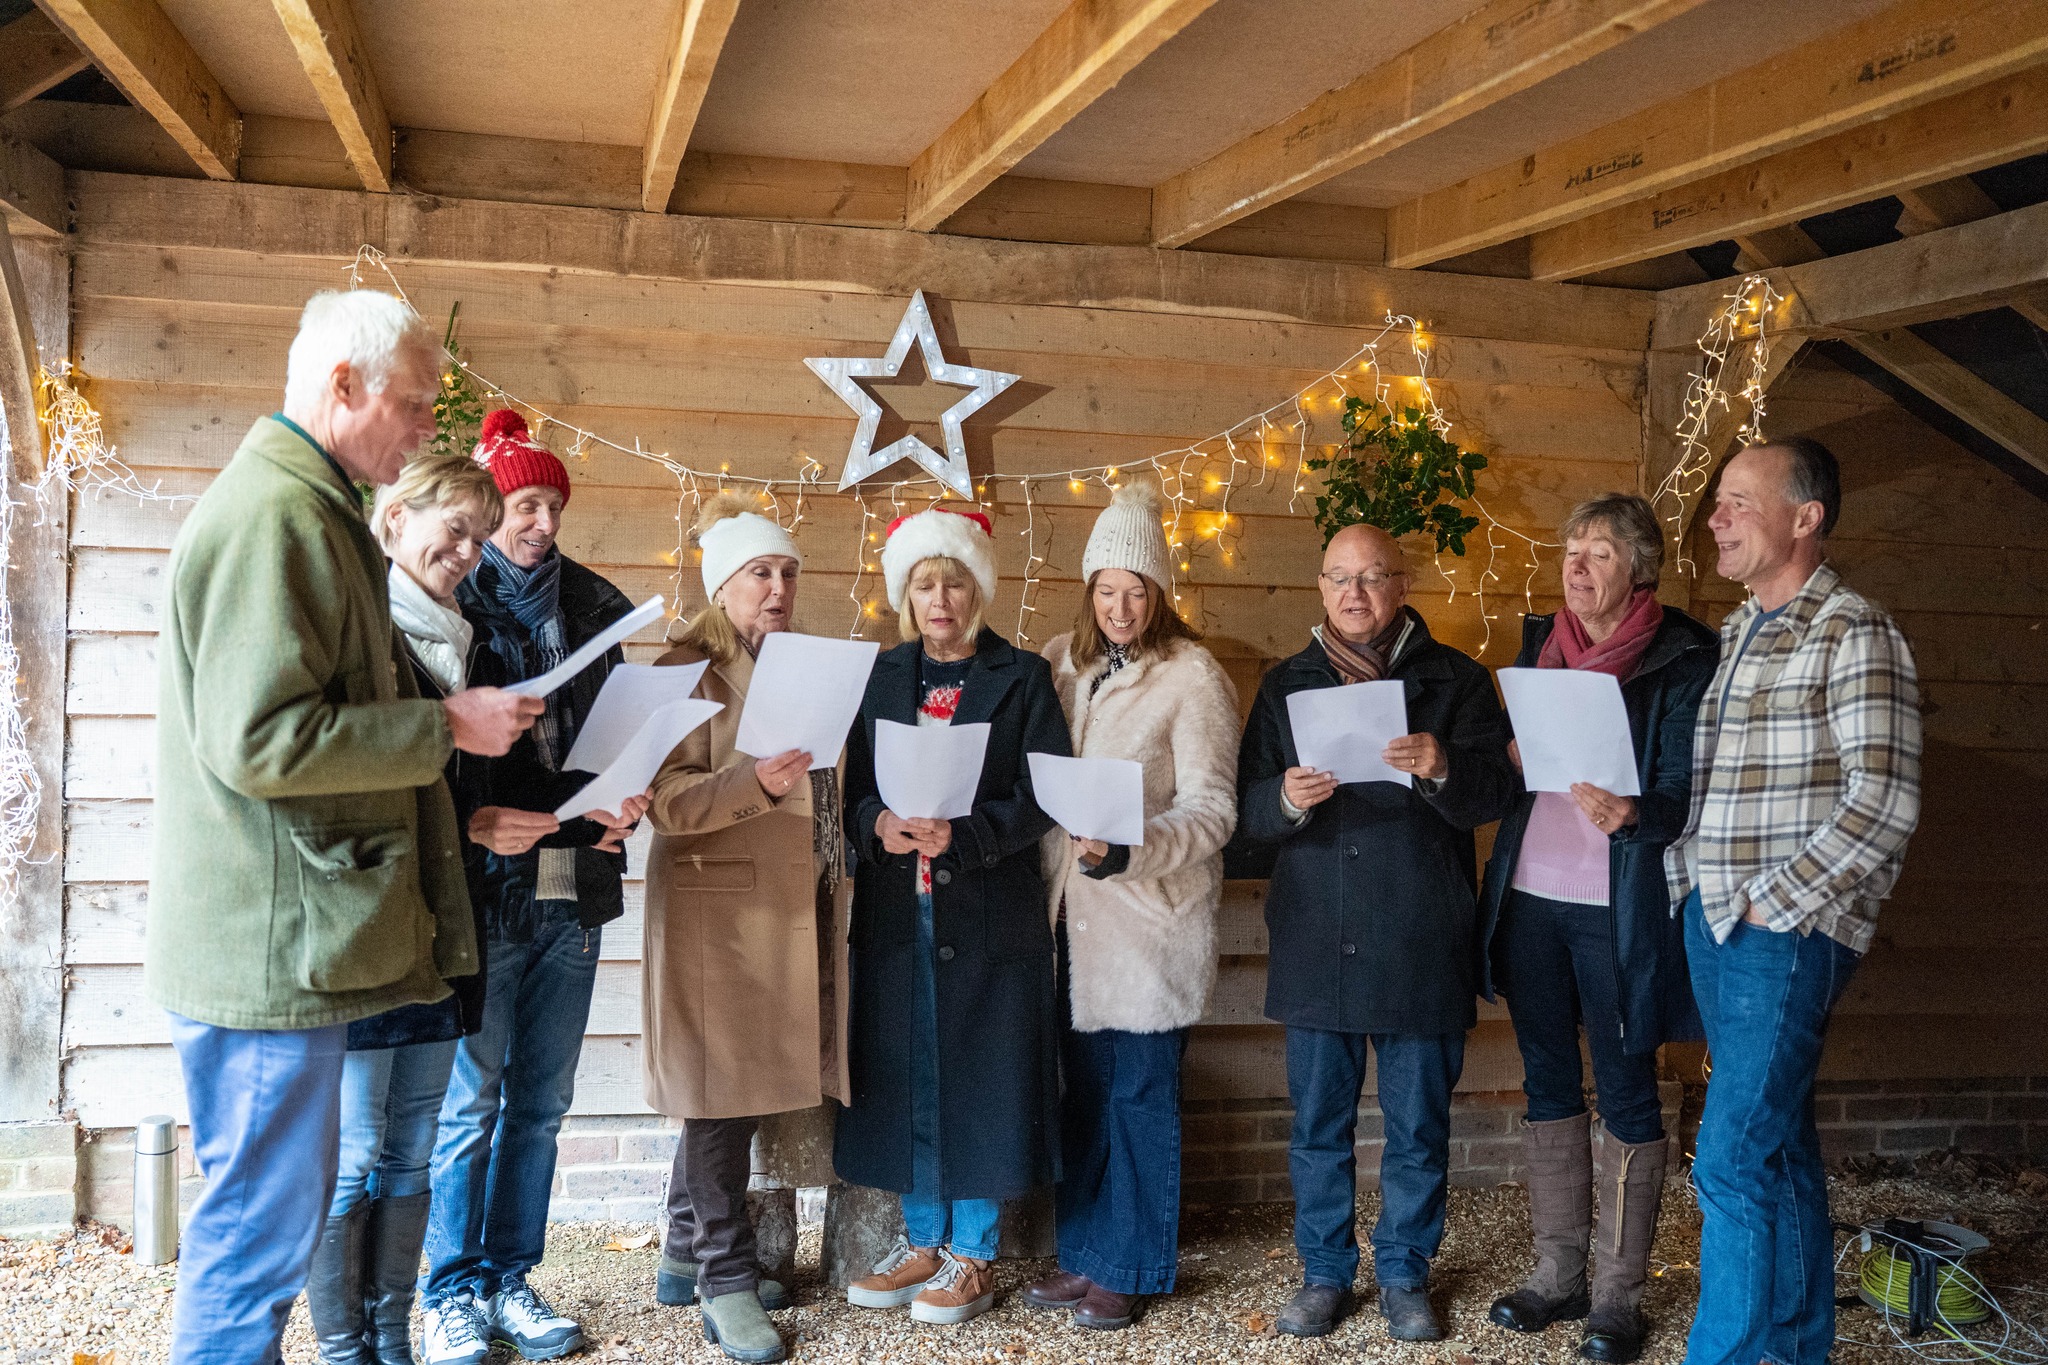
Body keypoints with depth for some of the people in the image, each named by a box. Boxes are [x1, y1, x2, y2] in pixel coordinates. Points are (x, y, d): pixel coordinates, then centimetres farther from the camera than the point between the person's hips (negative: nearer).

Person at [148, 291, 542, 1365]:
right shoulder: (272, 515, -17)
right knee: (261, 1227, 0)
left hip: (285, 942, 11)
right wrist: (446, 726, -16)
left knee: (272, 1218, 19)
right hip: (270, 944, -11)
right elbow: (261, 740, -24)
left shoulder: (306, 509, 18)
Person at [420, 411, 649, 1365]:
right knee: (472, 1100, 2)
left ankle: (509, 1277, 24)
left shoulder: (595, 606, 12)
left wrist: (622, 802, -2)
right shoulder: (453, 605, -3)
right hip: (486, 885, -5)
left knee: (541, 1099, 11)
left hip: (574, 885, 5)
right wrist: (474, 821, -22)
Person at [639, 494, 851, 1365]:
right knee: (723, 1090, -2)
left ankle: (687, 1257, 26)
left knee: (734, 1092, 13)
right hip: (722, 906, -7)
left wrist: (843, 866, 12)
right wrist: (755, 783, -28)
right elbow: (668, 797, -14)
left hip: (799, 904, 7)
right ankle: (726, 1283, 7)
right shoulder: (691, 670, -5)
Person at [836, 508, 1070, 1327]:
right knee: (905, 1070, 7)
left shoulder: (1021, 678, 1)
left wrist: (962, 837, -19)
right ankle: (922, 1241, 23)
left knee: (981, 1073, 2)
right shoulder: (882, 677, 12)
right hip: (896, 912, 3)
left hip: (989, 912, -3)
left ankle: (972, 1253, 15)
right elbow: (855, 790, 9)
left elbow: (1043, 798, -6)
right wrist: (879, 824, -13)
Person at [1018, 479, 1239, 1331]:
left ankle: (1130, 1268, 18)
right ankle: (1083, 1252, 28)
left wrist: (1127, 851, -25)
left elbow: (1212, 811, -12)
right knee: (1083, 1089, 14)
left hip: (1151, 916, -5)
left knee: (1140, 1093, 3)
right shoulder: (1060, 664, 7)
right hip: (1072, 910, 5)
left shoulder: (1193, 677, -9)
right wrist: (1062, 852, -5)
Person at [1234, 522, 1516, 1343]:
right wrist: (1286, 800, -19)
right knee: (1317, 1126, 10)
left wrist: (1442, 770, -27)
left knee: (1418, 1129, 8)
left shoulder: (1455, 681, 4)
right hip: (1315, 945, 2)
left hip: (1420, 949, -1)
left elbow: (1495, 795, -7)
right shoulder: (1286, 684, 9)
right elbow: (1246, 814, 4)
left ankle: (1404, 1275, 26)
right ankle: (1325, 1274, 26)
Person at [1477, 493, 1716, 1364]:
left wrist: (1633, 815, -29)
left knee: (1625, 1090, 2)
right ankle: (1558, 1275, 24)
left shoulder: (1681, 657, -5)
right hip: (1530, 894, 5)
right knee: (1547, 1081, 12)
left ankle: (1619, 1294, 14)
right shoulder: (1540, 642, 11)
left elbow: (1686, 790, -11)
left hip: (1618, 907, -5)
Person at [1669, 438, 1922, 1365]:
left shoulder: (1853, 633, -9)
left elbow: (1882, 802, -17)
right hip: (1710, 921, 8)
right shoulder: (1731, 635, 14)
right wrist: (1687, 881, 5)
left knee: (1734, 1164, -8)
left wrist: (1767, 905, -15)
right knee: (1780, 1147, 16)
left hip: (1787, 933, -8)